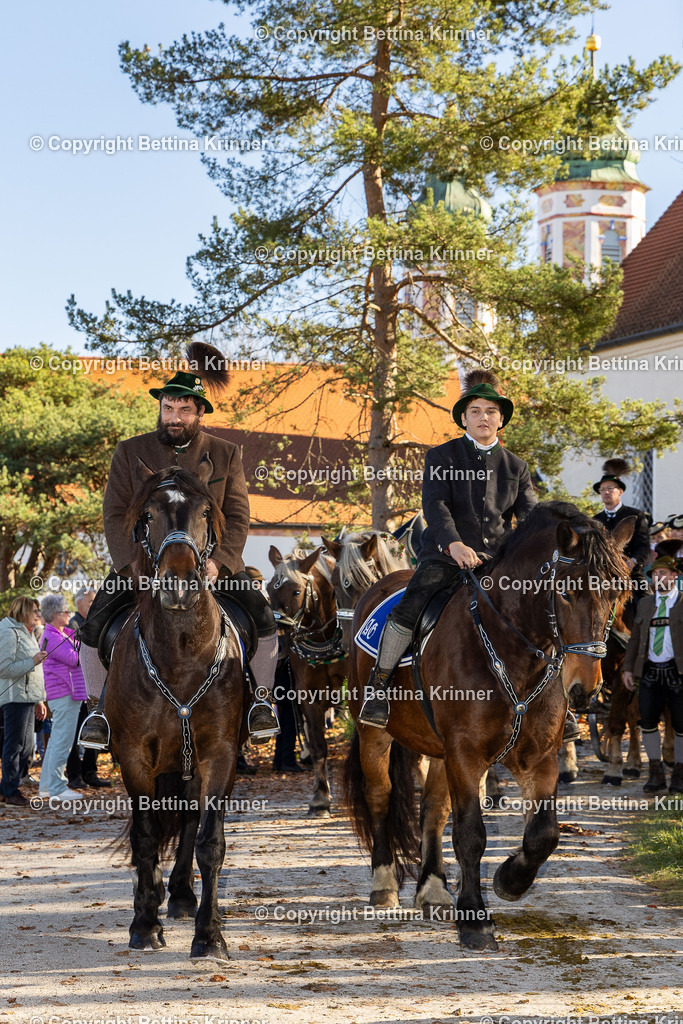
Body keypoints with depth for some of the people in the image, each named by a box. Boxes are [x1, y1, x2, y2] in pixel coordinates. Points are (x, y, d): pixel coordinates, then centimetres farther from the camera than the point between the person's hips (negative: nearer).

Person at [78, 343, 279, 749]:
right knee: (95, 625, -18)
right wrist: (134, 566, -17)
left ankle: (260, 700, 2)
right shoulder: (131, 452, 3)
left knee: (262, 617, -17)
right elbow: (115, 516, -2)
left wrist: (218, 563, -17)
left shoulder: (226, 454, 5)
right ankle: (102, 706, 1)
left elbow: (238, 518, 0)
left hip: (210, 559, 0)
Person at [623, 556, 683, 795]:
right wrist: (627, 668, 11)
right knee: (647, 720, -3)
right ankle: (656, 773, 7)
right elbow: (635, 638, 19)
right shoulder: (645, 604, 16)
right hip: (650, 672, 4)